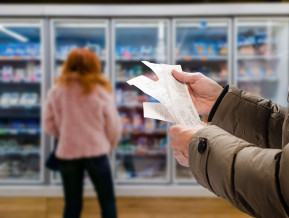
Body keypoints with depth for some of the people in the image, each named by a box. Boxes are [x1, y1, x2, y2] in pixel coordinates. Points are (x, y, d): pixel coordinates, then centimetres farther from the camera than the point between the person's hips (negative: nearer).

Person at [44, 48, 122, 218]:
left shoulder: (56, 90, 0)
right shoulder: (101, 91, -7)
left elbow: (49, 124, 5)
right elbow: (114, 126, -4)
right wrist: (110, 145, 14)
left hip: (67, 153, 3)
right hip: (96, 151, -2)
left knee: (72, 204, 15)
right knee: (108, 201, 13)